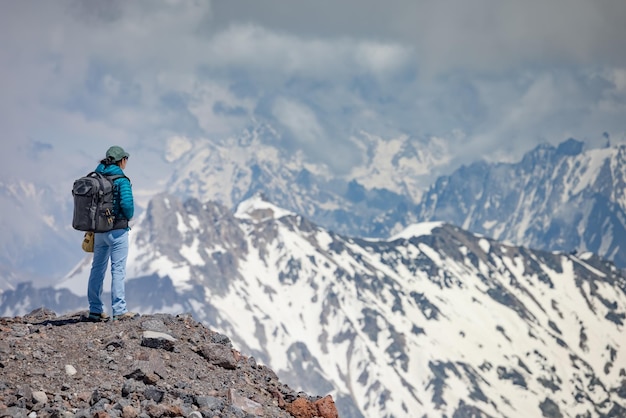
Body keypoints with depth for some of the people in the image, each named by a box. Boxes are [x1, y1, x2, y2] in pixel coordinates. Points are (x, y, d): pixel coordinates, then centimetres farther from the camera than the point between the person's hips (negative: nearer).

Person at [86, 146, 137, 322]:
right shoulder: (122, 180, -13)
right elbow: (127, 203, -23)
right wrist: (129, 217, -4)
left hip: (98, 229, 6)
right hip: (117, 229, -6)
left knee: (97, 268, 13)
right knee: (118, 269, -1)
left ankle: (95, 310, 17)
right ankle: (119, 310, 0)